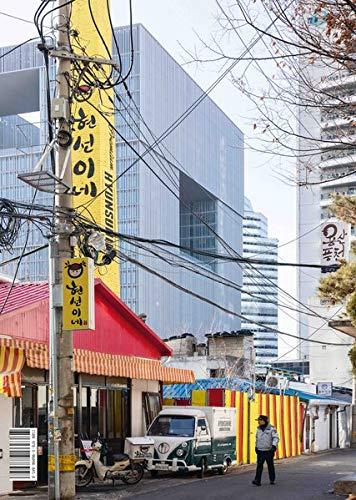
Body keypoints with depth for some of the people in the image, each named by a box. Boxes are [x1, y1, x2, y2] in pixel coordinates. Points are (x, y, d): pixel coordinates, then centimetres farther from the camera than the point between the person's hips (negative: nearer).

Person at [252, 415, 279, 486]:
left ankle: (272, 480, 20)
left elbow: (276, 438, -12)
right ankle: (257, 481, -10)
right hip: (260, 451, 4)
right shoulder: (259, 429, 11)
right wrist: (256, 446, 21)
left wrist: (274, 446, -25)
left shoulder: (271, 428, -8)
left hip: (269, 450, -4)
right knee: (259, 465, -5)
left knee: (270, 465, 6)